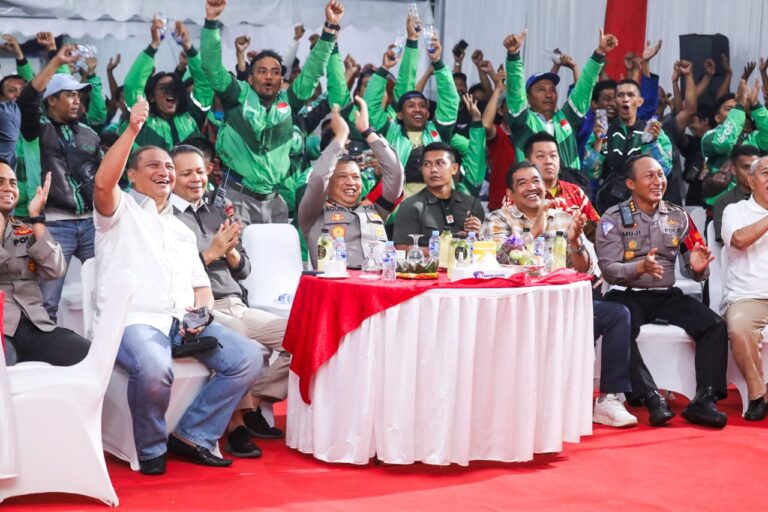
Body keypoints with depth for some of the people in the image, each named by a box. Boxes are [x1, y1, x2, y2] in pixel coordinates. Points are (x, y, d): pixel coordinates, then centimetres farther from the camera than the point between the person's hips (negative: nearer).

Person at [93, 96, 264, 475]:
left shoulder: (181, 230, 28)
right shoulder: (120, 210, 10)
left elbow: (200, 285, 23)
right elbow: (104, 182, -14)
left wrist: (203, 312, 0)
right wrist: (132, 130, -22)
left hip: (183, 322, 6)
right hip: (133, 320, -6)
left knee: (248, 357, -17)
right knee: (154, 367, -38)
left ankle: (192, 436, -5)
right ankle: (151, 448, -10)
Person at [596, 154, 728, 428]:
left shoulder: (678, 216, 13)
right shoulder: (613, 218, 1)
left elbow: (697, 270, 11)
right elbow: (608, 269, -10)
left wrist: (699, 267, -15)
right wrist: (640, 267, -29)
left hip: (667, 295, 4)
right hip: (628, 295, -3)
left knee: (715, 325, -20)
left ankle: (704, 401, -24)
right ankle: (653, 398, -34)